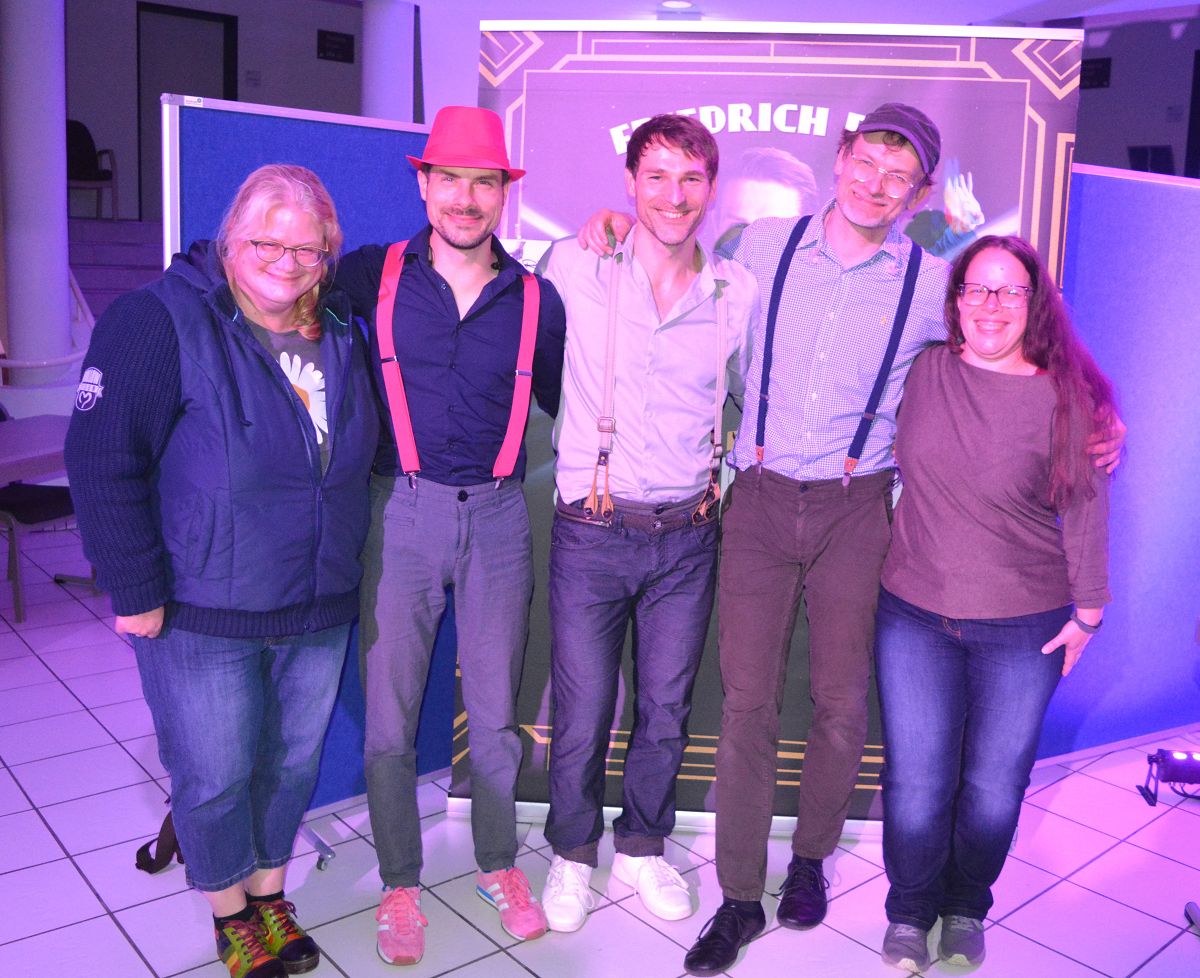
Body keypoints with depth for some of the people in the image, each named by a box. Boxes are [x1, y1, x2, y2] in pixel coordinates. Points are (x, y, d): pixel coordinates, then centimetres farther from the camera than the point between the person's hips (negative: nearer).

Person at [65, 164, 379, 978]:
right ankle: (231, 913, 34)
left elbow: (362, 454, 19)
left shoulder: (341, 335, 5)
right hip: (202, 615, -5)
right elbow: (103, 460, -16)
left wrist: (347, 564, 15)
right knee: (215, 775, 9)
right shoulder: (164, 321, -13)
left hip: (319, 609, 5)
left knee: (292, 761, 18)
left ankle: (271, 892, 41)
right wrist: (135, 592, -16)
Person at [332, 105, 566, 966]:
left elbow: (564, 403, 13)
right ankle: (400, 884, 27)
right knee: (389, 716, 7)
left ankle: (499, 864, 34)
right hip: (401, 511, -1)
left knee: (495, 710, 12)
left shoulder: (536, 299, 4)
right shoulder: (374, 276, 0)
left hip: (498, 515, 1)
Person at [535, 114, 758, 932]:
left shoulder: (740, 293, 0)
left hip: (689, 535, 2)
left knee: (668, 710, 14)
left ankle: (643, 846, 38)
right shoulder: (575, 269, -5)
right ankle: (573, 852, 33)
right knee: (582, 712, 7)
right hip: (592, 533, -2)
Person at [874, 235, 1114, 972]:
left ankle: (966, 910, 37)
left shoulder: (1065, 397, -6)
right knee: (916, 781, 4)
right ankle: (910, 913, 30)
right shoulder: (923, 371, -1)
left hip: (1024, 631, -1)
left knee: (995, 786, 10)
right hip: (915, 614, 1)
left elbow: (1085, 508, 1)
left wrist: (1087, 609, 4)